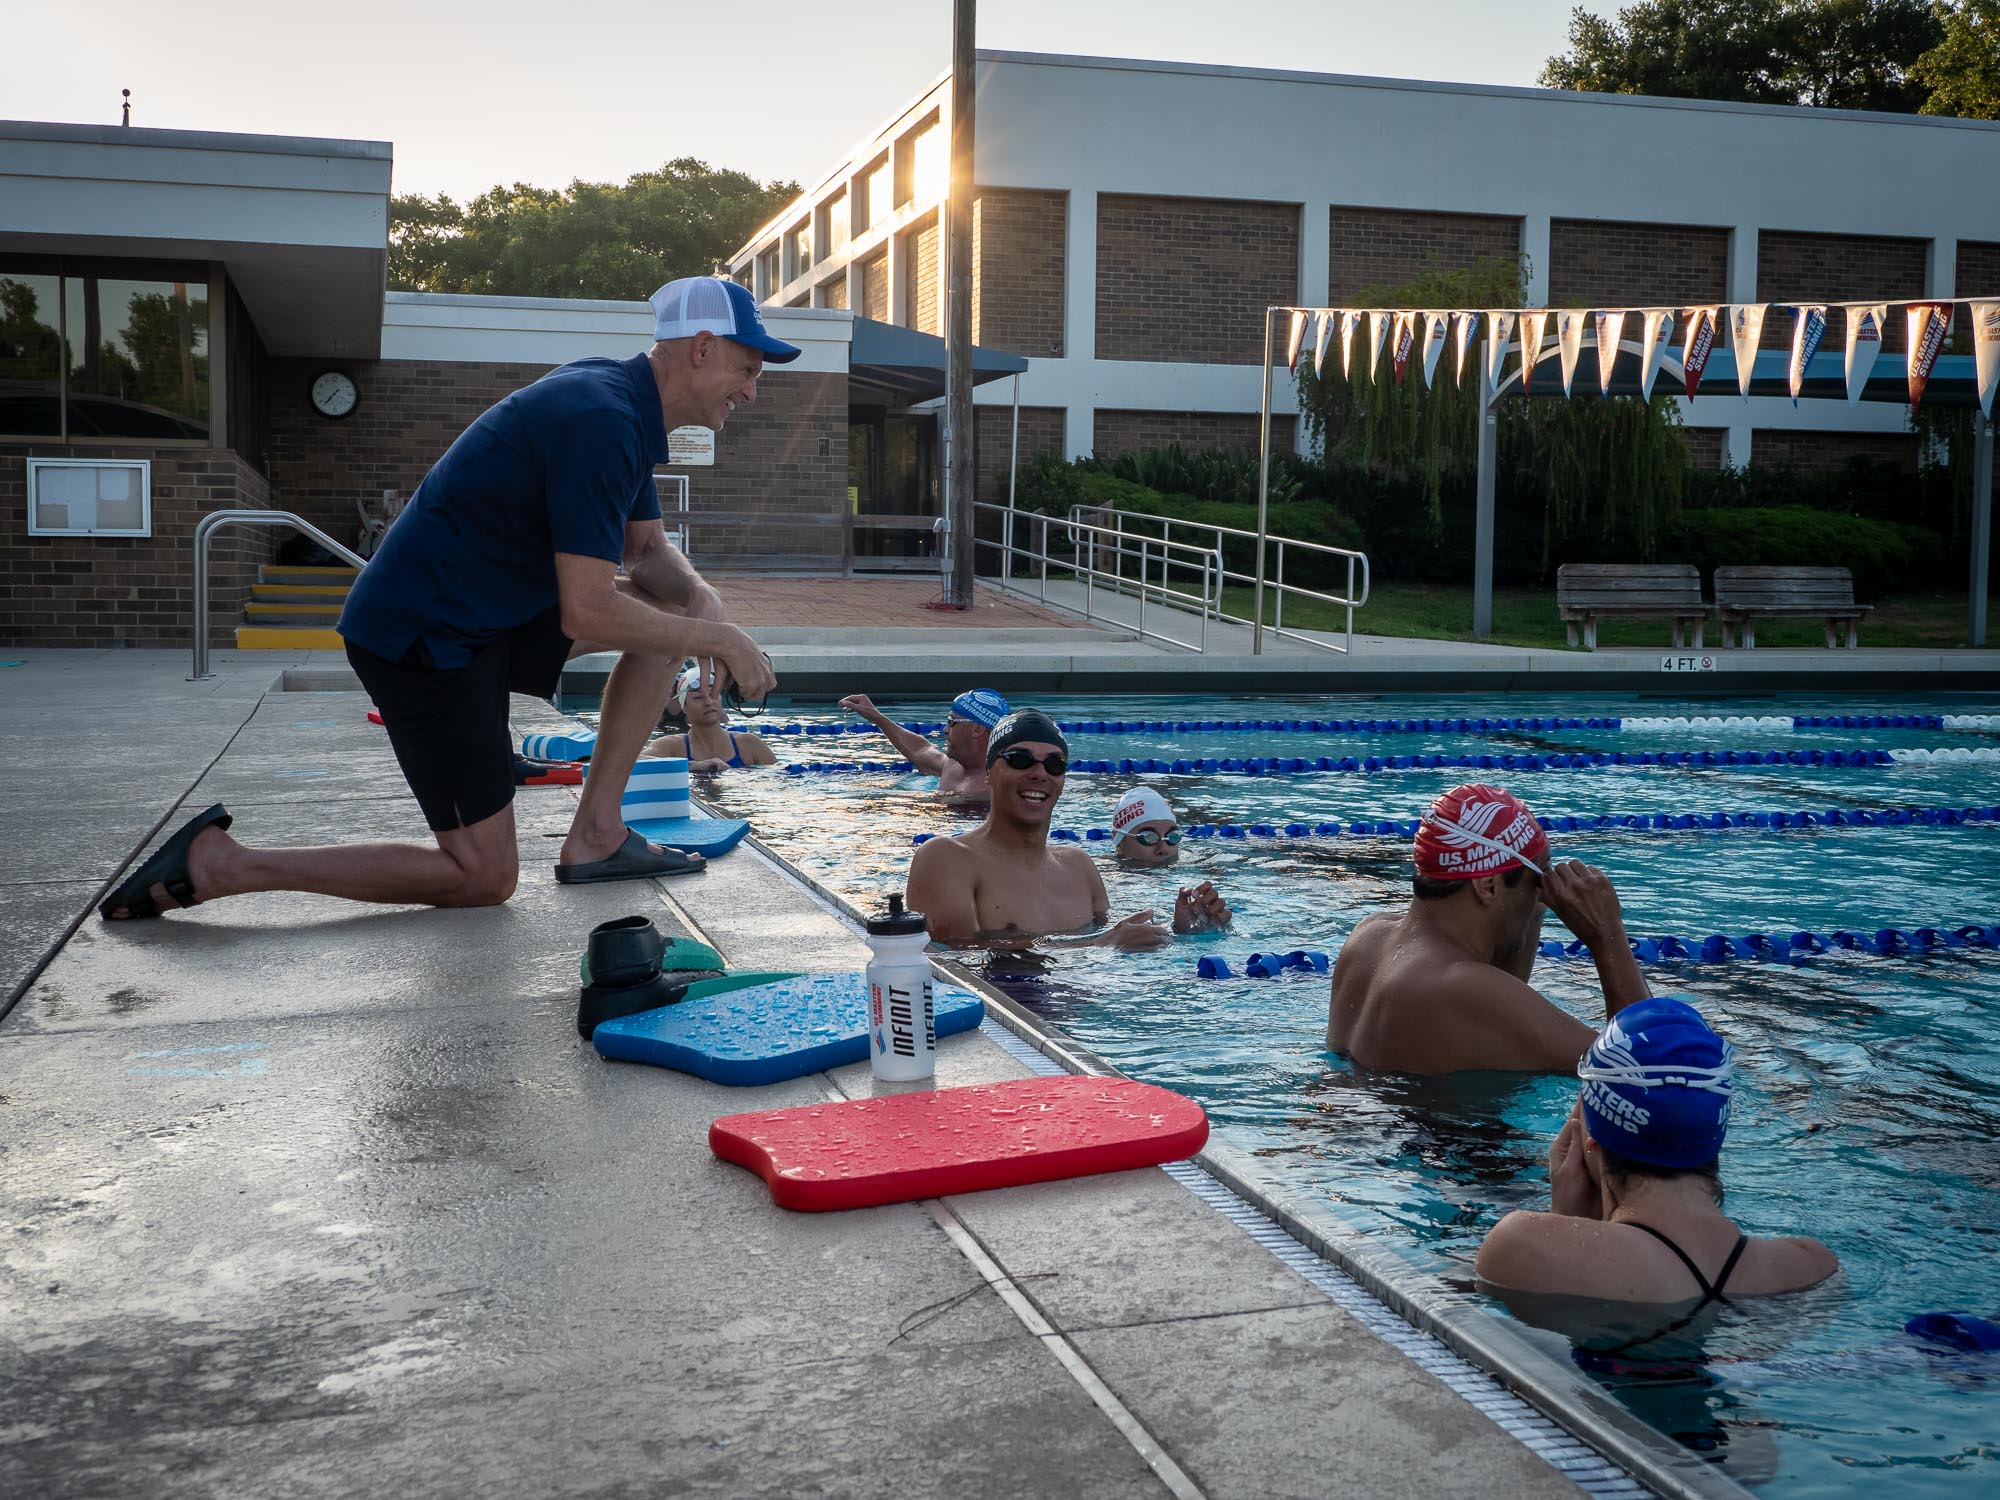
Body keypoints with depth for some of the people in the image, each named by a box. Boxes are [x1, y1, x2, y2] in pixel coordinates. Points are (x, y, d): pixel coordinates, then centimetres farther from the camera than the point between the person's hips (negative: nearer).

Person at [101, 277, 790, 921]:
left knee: (679, 604, 9)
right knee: (485, 878, -4)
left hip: (488, 612, 10)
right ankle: (218, 862, -1)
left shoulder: (624, 408, 9)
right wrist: (714, 636, -15)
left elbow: (650, 552, 18)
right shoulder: (601, 422, -23)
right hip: (425, 639, -10)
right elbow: (587, 613, -26)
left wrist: (701, 599, -4)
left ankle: (596, 833, 8)